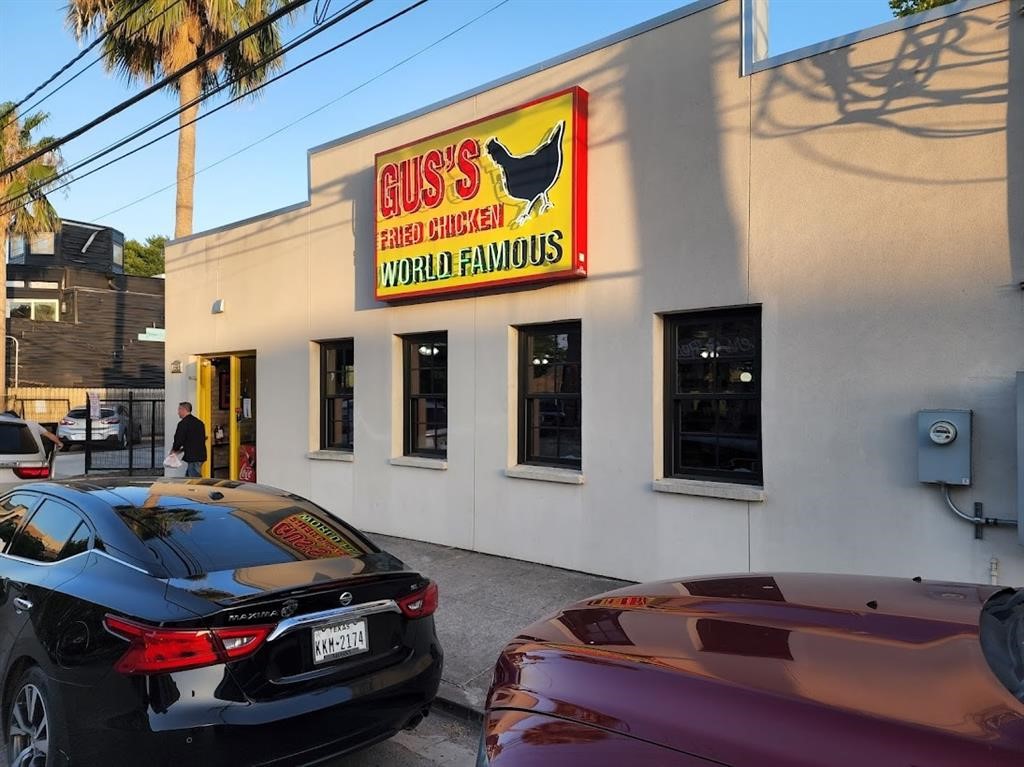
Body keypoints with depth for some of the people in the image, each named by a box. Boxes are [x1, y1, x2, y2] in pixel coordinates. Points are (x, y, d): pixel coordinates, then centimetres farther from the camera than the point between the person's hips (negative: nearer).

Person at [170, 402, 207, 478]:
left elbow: (178, 440, -12)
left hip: (193, 457, -9)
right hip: (201, 455, 9)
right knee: (187, 477, 17)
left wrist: (174, 450, 8)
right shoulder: (199, 422, 14)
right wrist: (182, 449, 21)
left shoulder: (183, 423, -12)